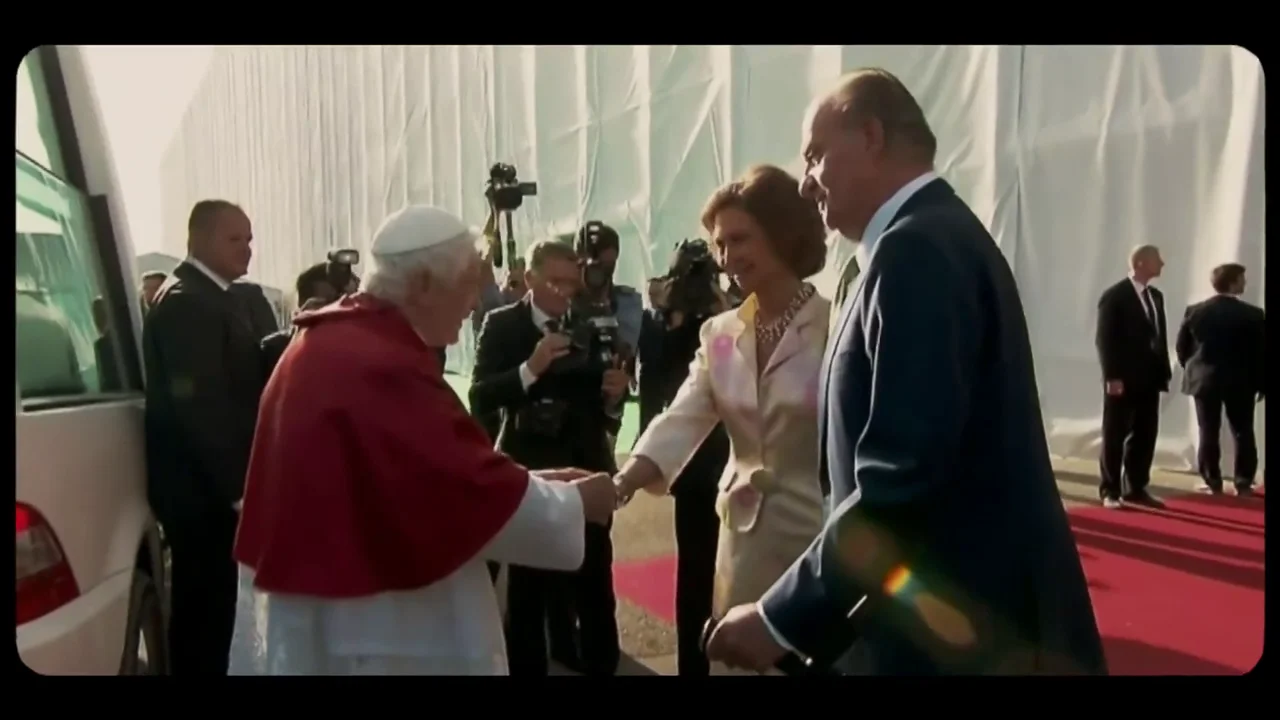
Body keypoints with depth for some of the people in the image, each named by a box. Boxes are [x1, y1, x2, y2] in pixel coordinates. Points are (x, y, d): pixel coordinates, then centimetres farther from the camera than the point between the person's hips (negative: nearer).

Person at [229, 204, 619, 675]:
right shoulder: (383, 367, -25)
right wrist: (574, 502, -8)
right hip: (359, 622, -9)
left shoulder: (329, 339, 5)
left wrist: (525, 482, 8)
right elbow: (474, 492, -23)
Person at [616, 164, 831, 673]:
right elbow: (683, 419, -9)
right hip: (744, 531, 5)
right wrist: (620, 482, -25)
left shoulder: (837, 329, -10)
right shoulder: (718, 335, 4)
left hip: (822, 533, -4)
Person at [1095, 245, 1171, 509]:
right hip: (1123, 380, -7)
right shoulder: (1114, 296, -8)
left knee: (1145, 436, 9)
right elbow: (1104, 339, -12)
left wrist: (1164, 371, 8)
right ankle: (1110, 491, 8)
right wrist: (1112, 377, -17)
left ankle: (1137, 489, 19)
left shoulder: (1156, 296, 14)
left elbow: (1160, 336, 16)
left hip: (1149, 379, 7)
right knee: (1114, 438, 1)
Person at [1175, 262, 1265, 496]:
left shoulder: (1195, 311, -3)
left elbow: (1181, 348, 2)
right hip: (1241, 382, -1)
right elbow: (1261, 352, -7)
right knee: (1243, 433, 10)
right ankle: (1243, 483, 13)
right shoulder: (1254, 314, -10)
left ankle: (1213, 483, 10)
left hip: (1204, 380, 2)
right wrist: (1261, 384, 4)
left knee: (1208, 433, 7)